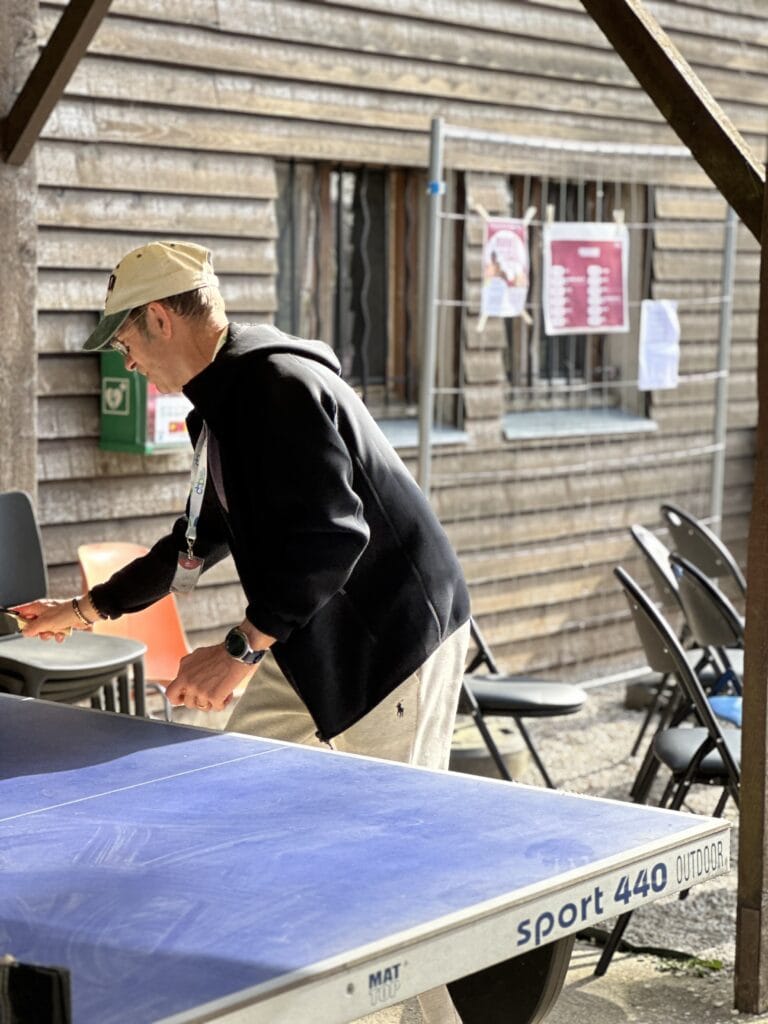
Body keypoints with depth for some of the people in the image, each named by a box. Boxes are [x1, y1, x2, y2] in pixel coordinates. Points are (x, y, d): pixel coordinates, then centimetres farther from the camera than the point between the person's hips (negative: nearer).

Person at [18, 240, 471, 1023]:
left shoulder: (278, 386, -20)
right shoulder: (226, 402, 12)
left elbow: (331, 533, -29)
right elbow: (199, 540, 24)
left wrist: (241, 650, -29)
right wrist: (88, 609, 28)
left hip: (393, 639, -10)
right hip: (315, 647, 10)